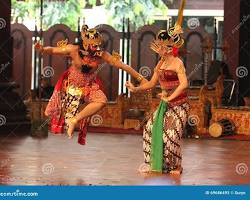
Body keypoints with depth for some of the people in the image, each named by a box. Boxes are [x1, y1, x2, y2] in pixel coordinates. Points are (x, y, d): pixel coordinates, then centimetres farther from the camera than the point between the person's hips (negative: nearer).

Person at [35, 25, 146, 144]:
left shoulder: (102, 55, -22)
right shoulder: (74, 50, -23)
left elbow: (123, 66, -19)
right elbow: (53, 50, -14)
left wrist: (140, 78, -20)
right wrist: (42, 49, -36)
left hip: (90, 86, 1)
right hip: (72, 85, -1)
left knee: (102, 100, -27)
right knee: (70, 112, 1)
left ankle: (74, 120, -17)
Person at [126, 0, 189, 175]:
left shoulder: (177, 63, -15)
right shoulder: (160, 64, 9)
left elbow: (184, 83, -27)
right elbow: (152, 83, 16)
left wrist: (170, 97, -24)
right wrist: (136, 89, 3)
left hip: (179, 103, -9)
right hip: (166, 103, 9)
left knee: (171, 135, -10)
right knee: (150, 129, 7)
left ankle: (175, 167, 7)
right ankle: (155, 162, 19)